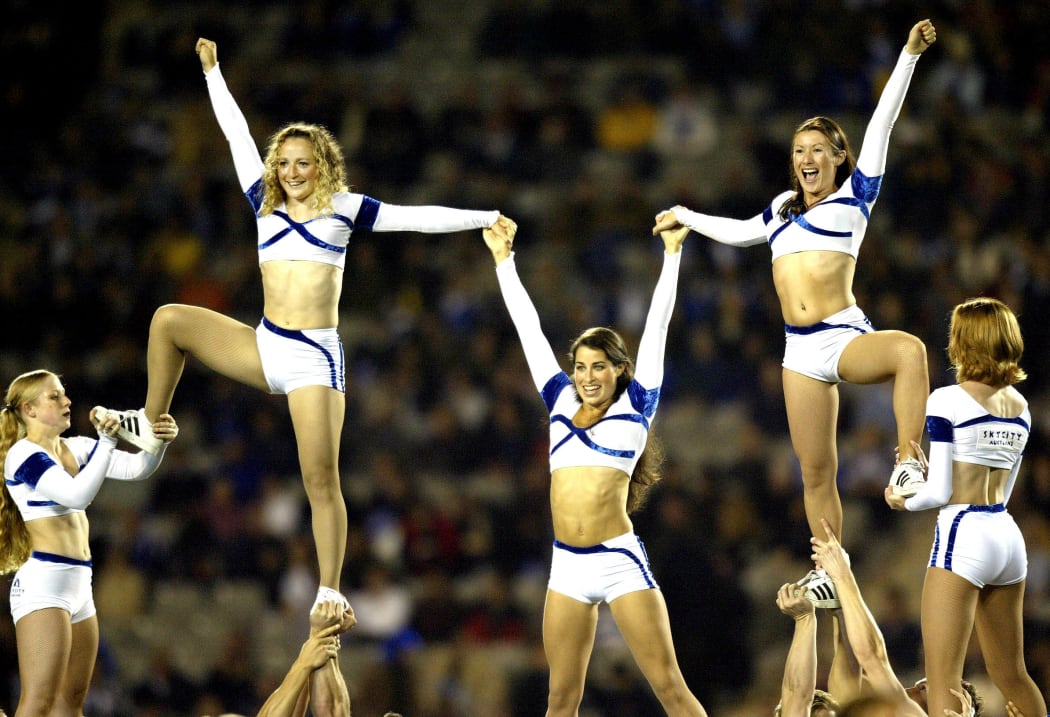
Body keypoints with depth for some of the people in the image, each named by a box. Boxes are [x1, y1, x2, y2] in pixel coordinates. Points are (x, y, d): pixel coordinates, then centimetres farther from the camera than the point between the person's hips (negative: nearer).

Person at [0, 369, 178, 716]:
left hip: (79, 583, 9)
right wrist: (106, 440, -27)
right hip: (42, 582, -9)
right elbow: (78, 493, -22)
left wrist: (159, 440, -10)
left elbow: (136, 468, 8)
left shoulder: (74, 449, 15)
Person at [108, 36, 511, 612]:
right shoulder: (266, 205, 13)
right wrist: (213, 71, 24)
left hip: (314, 355, -4)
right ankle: (150, 426, 3)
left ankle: (329, 592, -8)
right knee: (170, 320, -12)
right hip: (264, 347, 4)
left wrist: (484, 218, -5)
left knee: (322, 478, -10)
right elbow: (238, 135, 18)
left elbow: (415, 217, 1)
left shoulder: (342, 210, 5)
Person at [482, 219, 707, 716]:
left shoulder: (635, 407, 5)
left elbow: (656, 327, 3)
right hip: (568, 565, 4)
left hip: (620, 562, -4)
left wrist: (672, 253, 2)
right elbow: (528, 329, 18)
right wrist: (503, 259, 22)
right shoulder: (562, 403, 14)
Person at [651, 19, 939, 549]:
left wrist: (909, 56, -7)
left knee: (908, 349, -40)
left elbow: (881, 125, 0)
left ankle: (908, 465, -46)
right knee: (816, 473, 4)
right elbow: (740, 232, 41)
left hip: (846, 338, -5)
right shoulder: (783, 209, 21)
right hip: (801, 350, 5)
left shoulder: (853, 196, 7)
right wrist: (684, 217, 51)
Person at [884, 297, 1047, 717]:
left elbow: (940, 492, -10)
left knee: (942, 683, -8)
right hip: (1008, 536, 7)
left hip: (963, 536, -7)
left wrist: (904, 502, 10)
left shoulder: (947, 401, -9)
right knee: (1012, 676, 19)